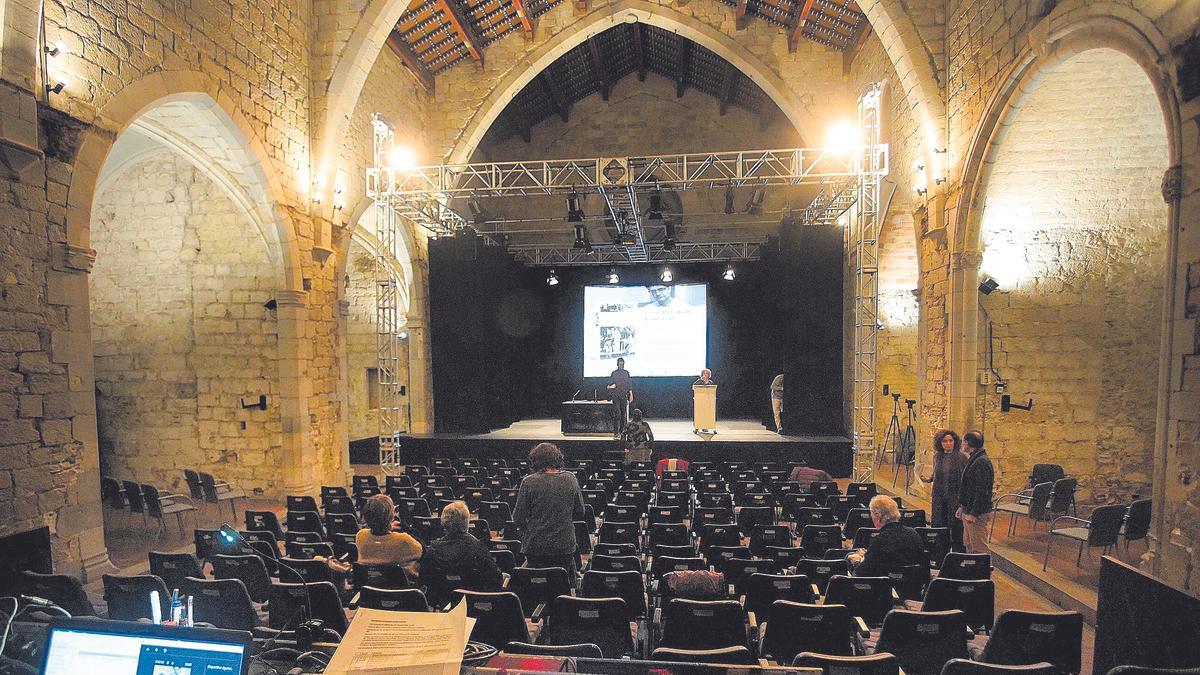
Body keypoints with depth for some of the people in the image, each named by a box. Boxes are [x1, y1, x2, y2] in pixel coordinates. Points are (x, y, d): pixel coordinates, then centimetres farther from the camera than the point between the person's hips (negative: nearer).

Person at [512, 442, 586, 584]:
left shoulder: (529, 482, -12)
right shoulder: (570, 479, -3)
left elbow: (518, 518, -8)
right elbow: (580, 513, 6)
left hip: (535, 546, -2)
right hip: (565, 545, 2)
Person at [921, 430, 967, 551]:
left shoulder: (961, 457, -7)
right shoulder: (937, 456, 6)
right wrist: (928, 478, -3)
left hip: (955, 497, -4)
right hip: (939, 496, 4)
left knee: (955, 526, 2)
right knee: (938, 525, 6)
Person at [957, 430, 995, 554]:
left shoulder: (981, 462, -18)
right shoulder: (973, 459, 15)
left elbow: (981, 491, -22)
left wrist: (973, 513, -21)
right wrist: (962, 507, 20)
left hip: (977, 514, -10)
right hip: (968, 511, 10)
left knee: (979, 549, -4)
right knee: (969, 546, 16)